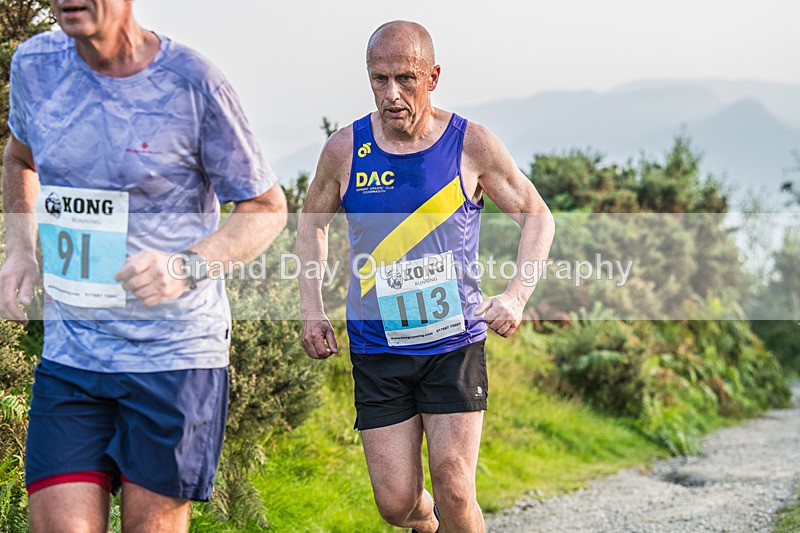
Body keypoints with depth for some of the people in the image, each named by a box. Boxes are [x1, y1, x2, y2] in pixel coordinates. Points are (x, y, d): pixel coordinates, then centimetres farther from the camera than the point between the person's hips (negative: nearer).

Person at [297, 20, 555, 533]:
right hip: (377, 350, 1)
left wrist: (517, 295, -11)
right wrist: (312, 309, 5)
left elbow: (537, 216, 4)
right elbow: (313, 221, 16)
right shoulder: (345, 149, -3)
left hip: (455, 343, -1)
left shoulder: (471, 144, -6)